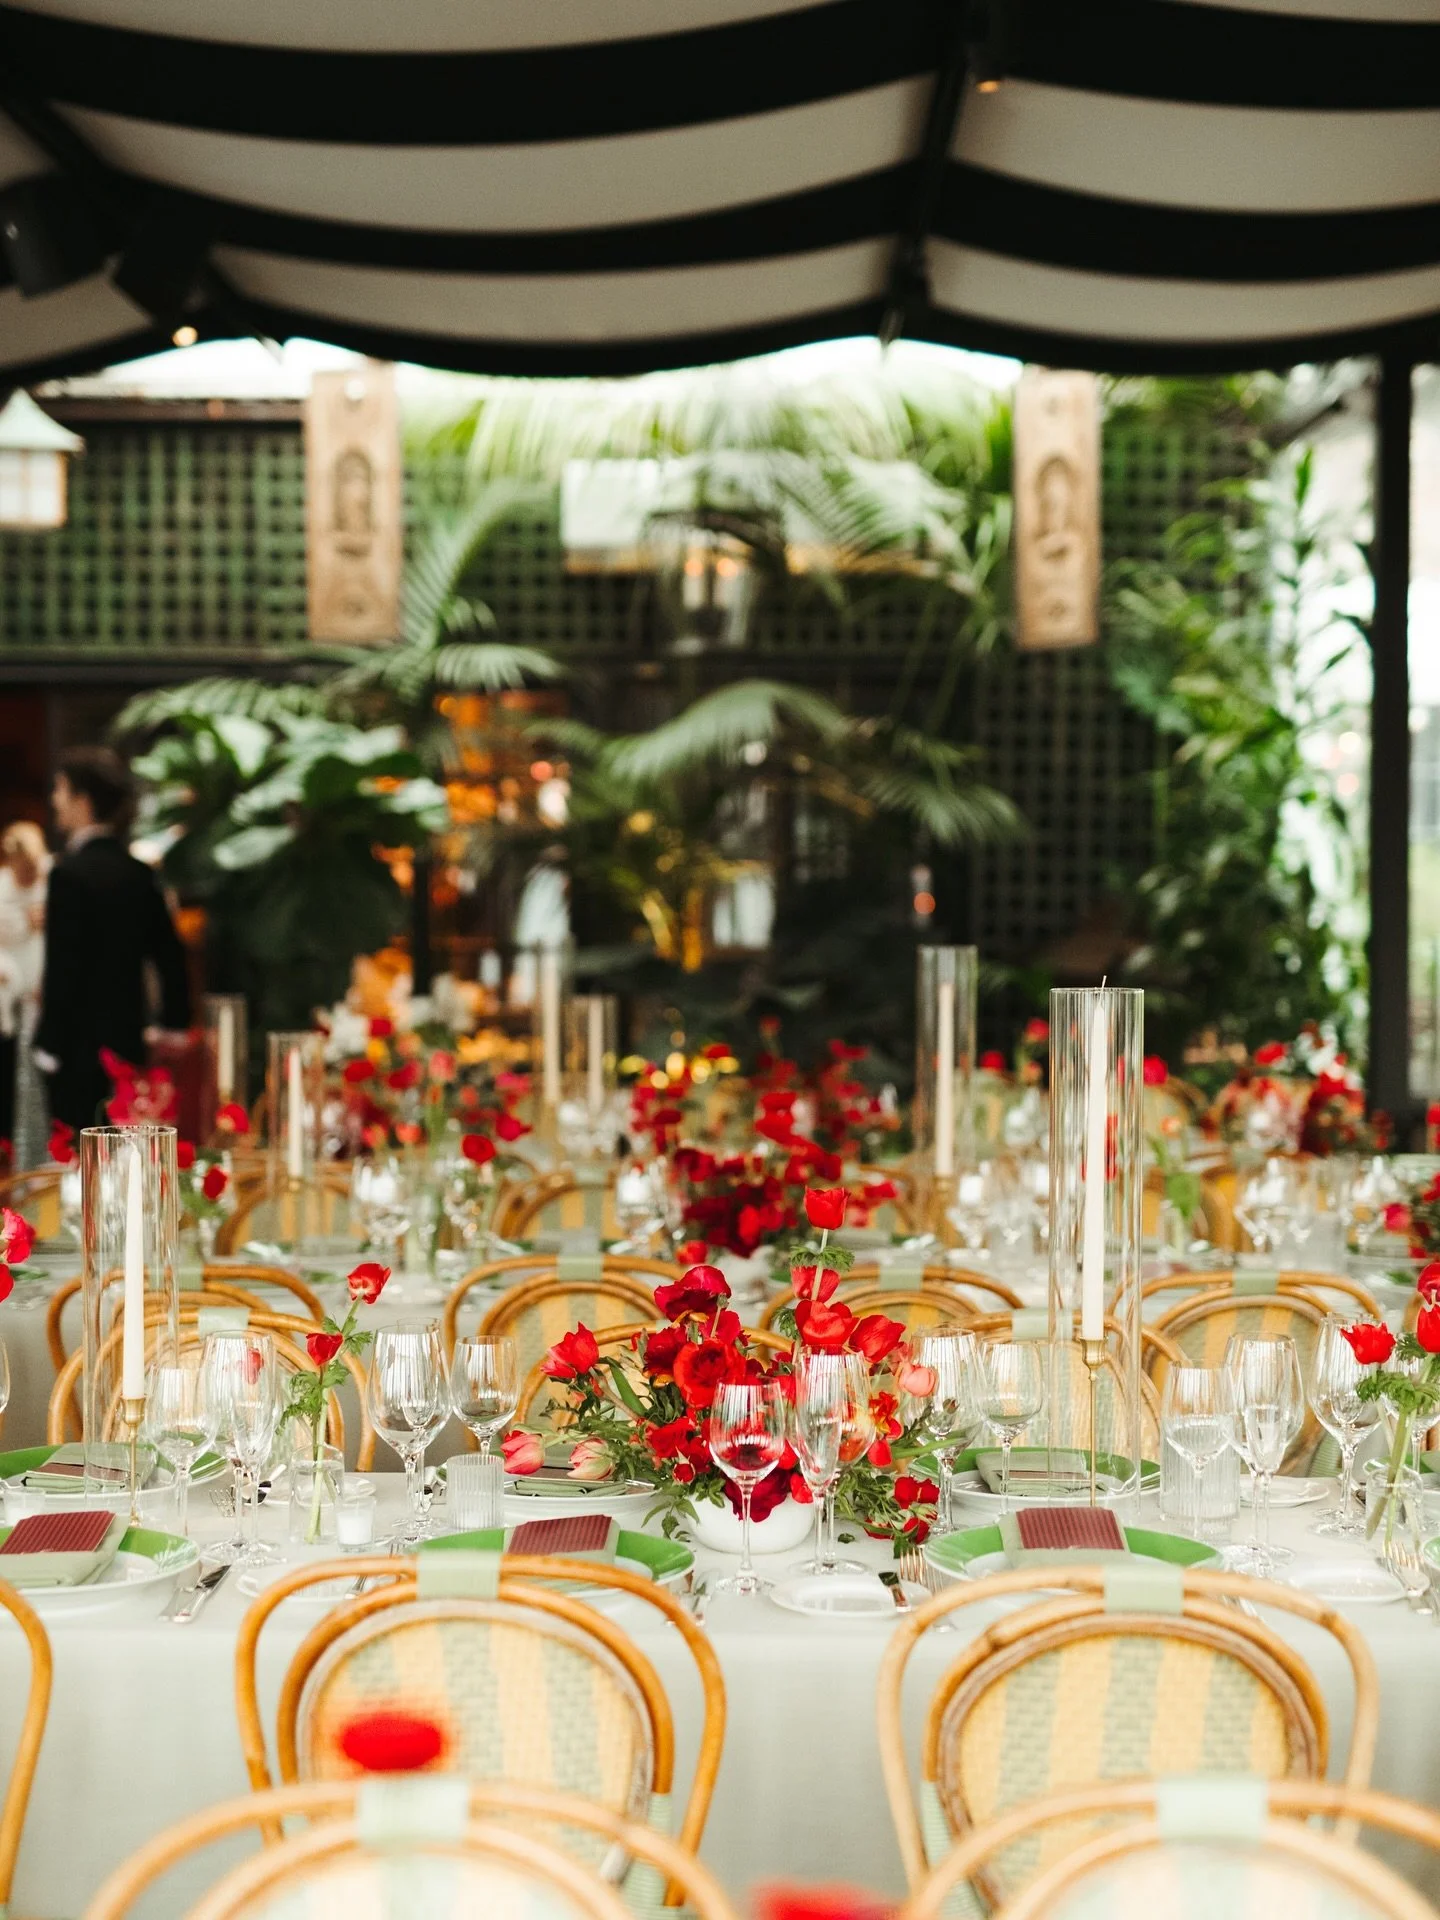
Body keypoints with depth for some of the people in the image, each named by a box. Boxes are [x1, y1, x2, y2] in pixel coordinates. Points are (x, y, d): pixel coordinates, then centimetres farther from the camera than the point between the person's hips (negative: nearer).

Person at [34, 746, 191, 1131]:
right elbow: (169, 955, 12)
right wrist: (173, 1024, 20)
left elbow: (62, 967, -16)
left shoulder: (70, 873, -14)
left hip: (82, 1045, -7)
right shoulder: (139, 872, 8)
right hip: (129, 1039, 7)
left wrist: (49, 1046, -11)